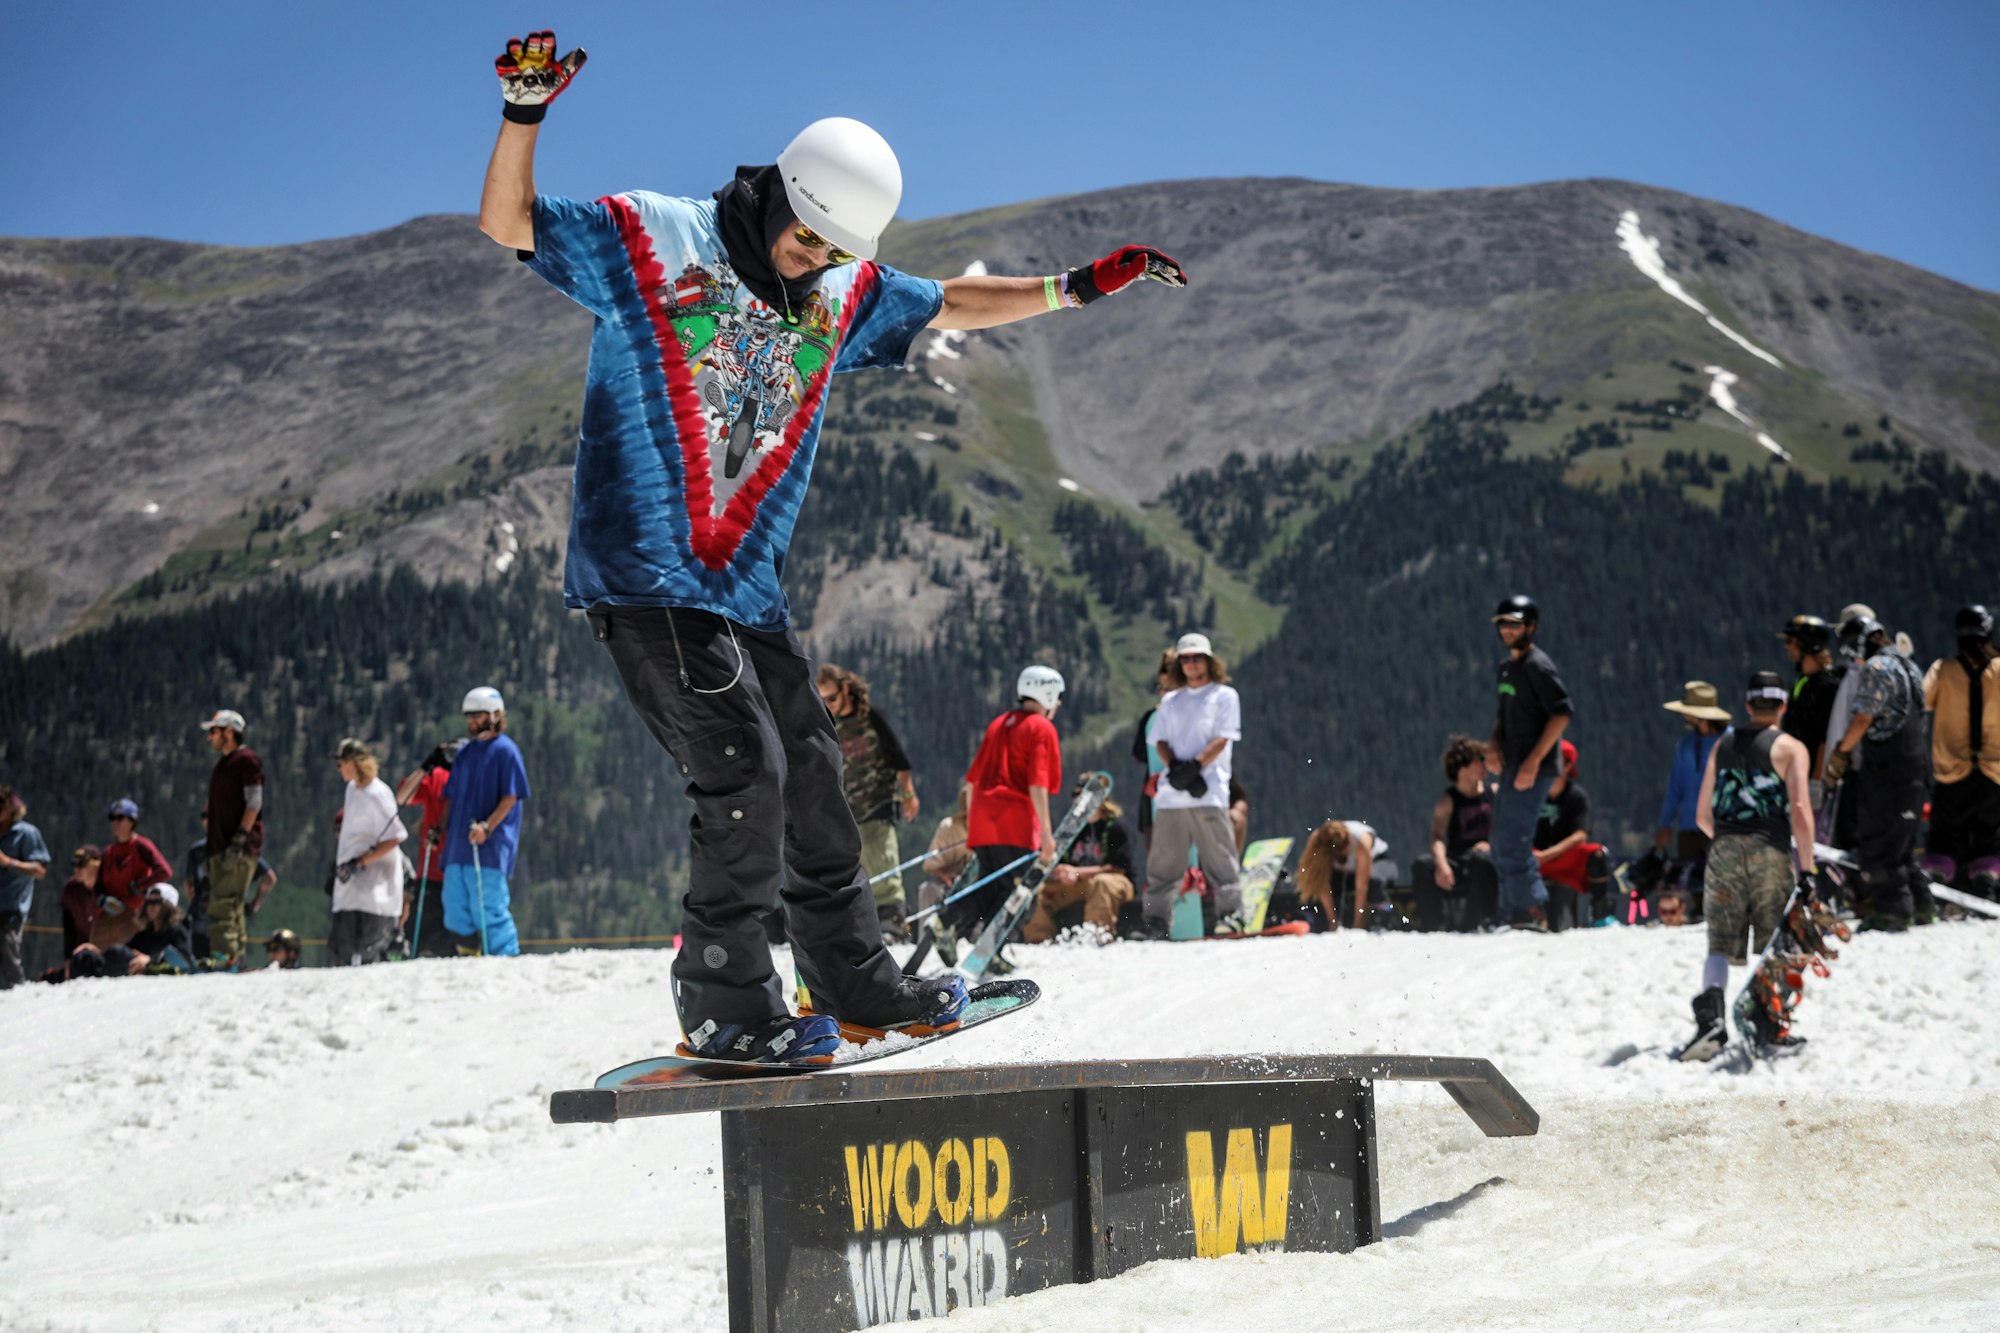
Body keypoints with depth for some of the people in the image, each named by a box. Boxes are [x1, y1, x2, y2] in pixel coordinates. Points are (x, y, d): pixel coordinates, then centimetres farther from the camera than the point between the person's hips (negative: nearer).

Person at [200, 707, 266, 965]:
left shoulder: (247, 759, -7)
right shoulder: (223, 762, 21)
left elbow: (254, 803, -13)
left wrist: (239, 839, -20)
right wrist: (215, 845, 20)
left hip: (241, 847, -10)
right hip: (221, 846, 10)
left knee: (223, 904, -16)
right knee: (229, 905, 9)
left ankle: (225, 956, -20)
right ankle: (236, 956, 12)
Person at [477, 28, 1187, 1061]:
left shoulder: (845, 296, 12)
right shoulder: (650, 239, -5)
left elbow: (950, 307, 26)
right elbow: (506, 224, -8)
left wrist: (1076, 287, 20)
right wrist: (525, 114, -24)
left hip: (748, 585, 7)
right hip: (643, 576, -7)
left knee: (809, 779, 13)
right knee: (745, 774, -14)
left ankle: (855, 983, 28)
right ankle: (723, 1008, -3)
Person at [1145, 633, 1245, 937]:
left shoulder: (1224, 696, 8)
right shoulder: (1170, 702, 21)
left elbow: (1222, 739, -3)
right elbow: (1160, 741, 12)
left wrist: (1194, 766, -16)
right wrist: (1175, 767, -9)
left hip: (1208, 794, -4)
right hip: (1171, 794, 4)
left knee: (1218, 857, -9)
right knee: (1162, 863, 2)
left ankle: (1230, 913, -7)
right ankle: (1157, 921, 5)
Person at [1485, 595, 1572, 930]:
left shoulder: (1537, 665, -12)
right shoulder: (1507, 666, 16)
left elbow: (1561, 713, -19)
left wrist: (1533, 761, -22)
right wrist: (1494, 744, 5)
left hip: (1534, 770, -10)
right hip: (1512, 767, 10)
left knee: (1512, 843, -13)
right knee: (1502, 845, 14)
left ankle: (1529, 911, -7)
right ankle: (1510, 911, 22)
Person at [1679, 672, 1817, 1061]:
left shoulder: (1723, 745, 14)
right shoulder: (1790, 748, 2)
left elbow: (1703, 815, 13)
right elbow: (1800, 810, -9)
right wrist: (1807, 867, -3)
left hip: (1725, 849, 3)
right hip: (1771, 852, -2)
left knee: (1720, 944, 2)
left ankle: (1711, 1017, -19)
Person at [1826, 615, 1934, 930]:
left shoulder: (1876, 667, -11)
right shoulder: (1908, 666, 19)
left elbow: (1864, 718, -16)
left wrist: (1840, 753, -5)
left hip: (1885, 770, -10)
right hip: (1915, 764, 10)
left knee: (1876, 842, -6)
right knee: (1900, 841, 17)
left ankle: (1892, 909, -7)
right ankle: (1920, 905, 19)